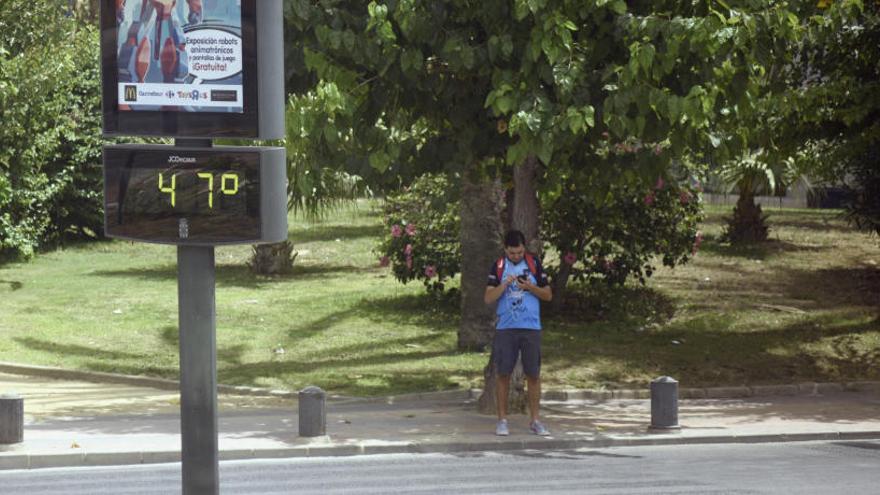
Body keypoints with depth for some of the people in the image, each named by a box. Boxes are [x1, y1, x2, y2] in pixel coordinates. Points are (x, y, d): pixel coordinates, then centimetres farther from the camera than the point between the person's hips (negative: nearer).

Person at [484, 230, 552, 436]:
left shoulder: (534, 263, 6)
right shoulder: (498, 267, 5)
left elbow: (548, 295, 8)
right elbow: (488, 298, -1)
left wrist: (530, 287, -9)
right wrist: (505, 284, -15)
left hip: (531, 327, 0)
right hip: (505, 328, 0)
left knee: (533, 374, 2)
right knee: (503, 373, 0)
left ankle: (535, 420, 9)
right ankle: (502, 420, 8)